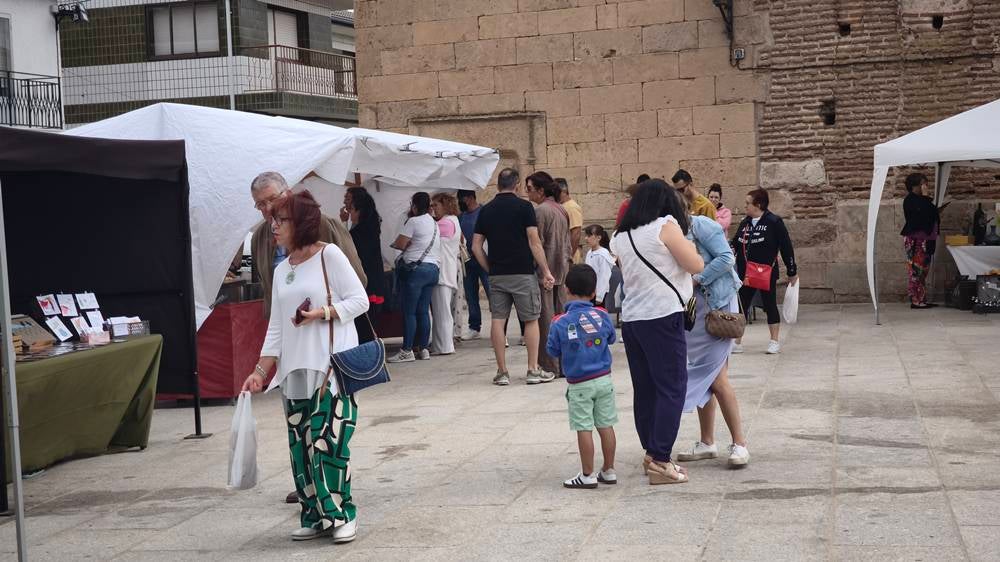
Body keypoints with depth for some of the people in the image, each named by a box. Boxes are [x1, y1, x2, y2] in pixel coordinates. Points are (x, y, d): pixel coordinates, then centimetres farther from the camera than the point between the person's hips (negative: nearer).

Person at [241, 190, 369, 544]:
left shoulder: (329, 255, -3)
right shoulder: (281, 271, 15)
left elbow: (360, 300, -4)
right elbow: (276, 327, 15)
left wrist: (324, 313, -18)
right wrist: (260, 371, 8)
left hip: (331, 367, -6)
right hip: (295, 370, 6)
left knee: (328, 440, -10)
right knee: (301, 444, 6)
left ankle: (342, 515, 1)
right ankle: (315, 516, 15)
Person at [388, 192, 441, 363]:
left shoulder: (413, 221, -9)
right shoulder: (434, 223, 17)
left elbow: (400, 244, -10)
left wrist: (396, 242, 9)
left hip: (416, 268, -8)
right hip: (434, 268, 8)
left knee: (409, 311, -5)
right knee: (423, 311, 10)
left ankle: (407, 351, -6)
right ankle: (423, 348, 10)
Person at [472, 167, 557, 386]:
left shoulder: (486, 210, 7)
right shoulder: (524, 207, -5)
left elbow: (476, 246, 6)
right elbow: (534, 243, -9)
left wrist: (490, 269, 14)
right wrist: (546, 272, -5)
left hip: (496, 275, 4)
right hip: (522, 273, -4)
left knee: (498, 321, 5)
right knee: (531, 320, 6)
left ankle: (502, 372, 6)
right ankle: (533, 370, 6)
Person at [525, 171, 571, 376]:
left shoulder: (540, 211, -13)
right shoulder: (562, 210, 13)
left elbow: (536, 243, -14)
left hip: (544, 268, -8)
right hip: (561, 269, 8)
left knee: (546, 317, -4)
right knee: (561, 315, 12)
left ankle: (549, 365, -2)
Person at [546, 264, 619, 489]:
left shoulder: (560, 322, -12)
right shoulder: (601, 315, -5)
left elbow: (552, 350, -3)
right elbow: (611, 338, 11)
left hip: (579, 384, -3)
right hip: (604, 378, 3)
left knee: (584, 428, 1)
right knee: (605, 425, 10)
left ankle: (588, 475, 5)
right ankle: (609, 471, 19)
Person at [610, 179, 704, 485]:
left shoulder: (621, 237, 13)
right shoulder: (665, 226, -6)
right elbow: (696, 265, -5)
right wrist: (687, 242, 13)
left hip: (630, 319, 7)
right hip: (663, 317, -7)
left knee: (644, 389, 13)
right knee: (671, 388, -2)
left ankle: (651, 453, 18)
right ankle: (660, 460, -6)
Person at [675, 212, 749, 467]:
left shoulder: (700, 225, -12)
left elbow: (725, 258, -19)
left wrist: (696, 280, -18)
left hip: (717, 306, -8)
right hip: (691, 310, 8)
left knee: (716, 378, -11)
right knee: (701, 378, 11)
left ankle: (739, 443, -3)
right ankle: (707, 443, 20)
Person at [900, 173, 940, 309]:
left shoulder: (919, 199, 18)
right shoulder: (911, 199, -10)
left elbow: (930, 214, 22)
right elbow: (924, 212, -24)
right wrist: (926, 196, -18)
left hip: (924, 239, 10)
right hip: (915, 240, -10)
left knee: (922, 271, 9)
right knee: (917, 271, -10)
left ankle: (921, 300, 12)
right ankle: (916, 300, -9)